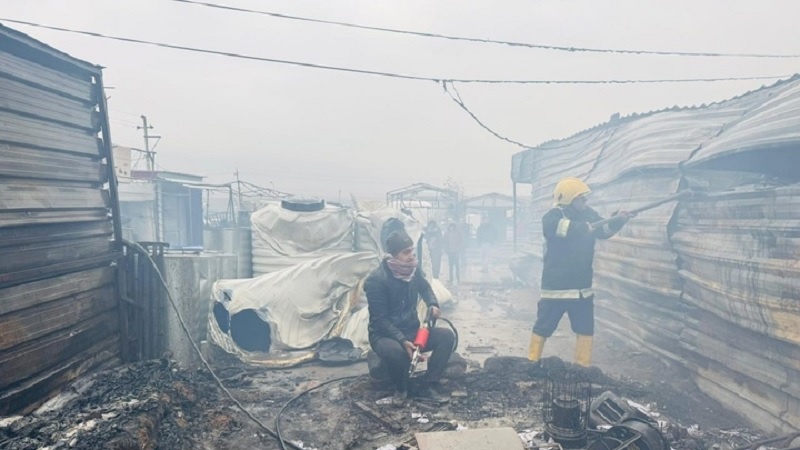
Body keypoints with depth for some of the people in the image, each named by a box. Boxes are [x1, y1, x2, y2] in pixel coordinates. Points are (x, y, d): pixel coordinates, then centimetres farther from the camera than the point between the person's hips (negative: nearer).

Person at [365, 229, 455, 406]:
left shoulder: (413, 269, -3)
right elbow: (380, 319, -21)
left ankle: (428, 386, -7)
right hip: (384, 334, -6)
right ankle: (401, 389, -7)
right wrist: (402, 341, -31)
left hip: (412, 329, 6)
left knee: (446, 336, -15)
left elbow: (424, 287, 20)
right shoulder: (376, 280, -22)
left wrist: (432, 304, -1)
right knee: (395, 351, -39)